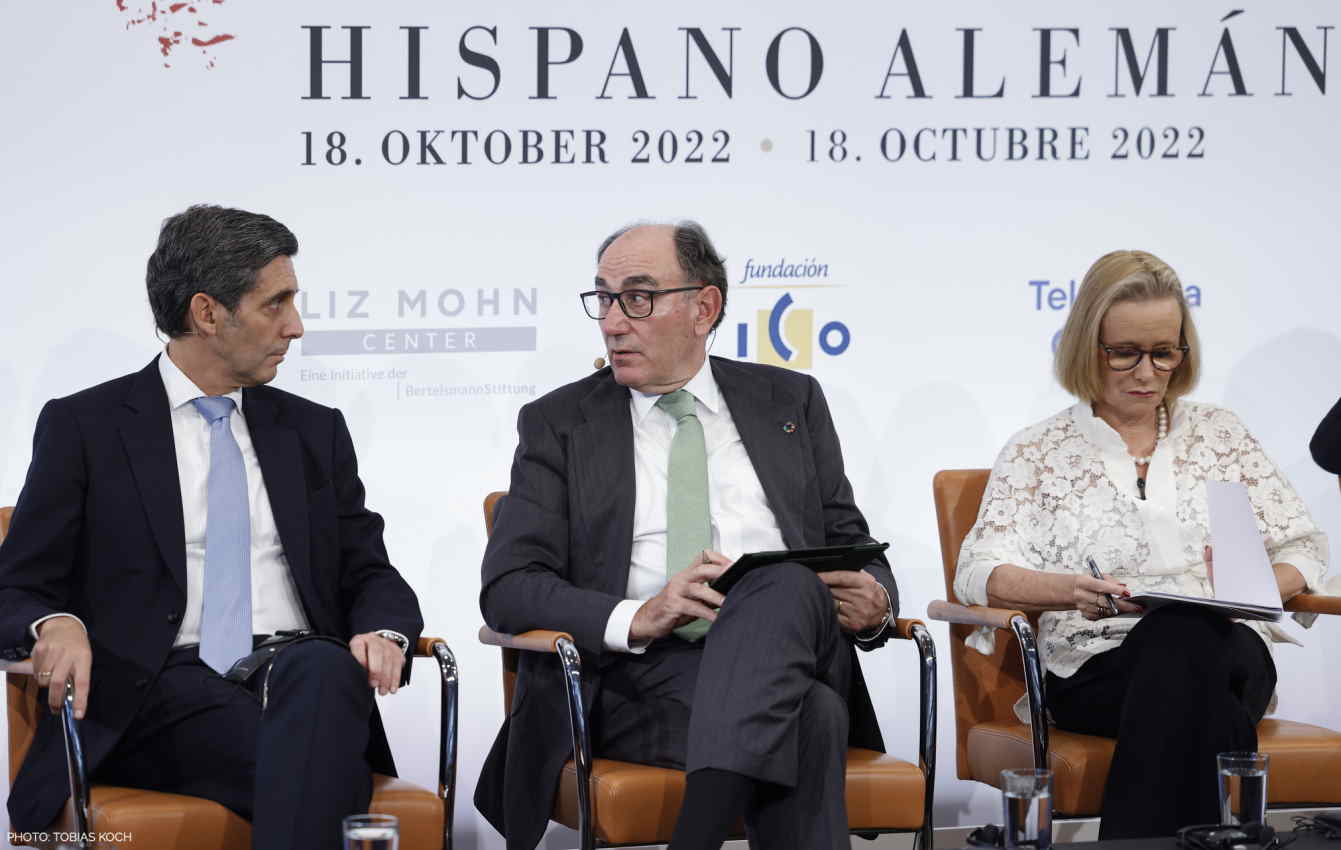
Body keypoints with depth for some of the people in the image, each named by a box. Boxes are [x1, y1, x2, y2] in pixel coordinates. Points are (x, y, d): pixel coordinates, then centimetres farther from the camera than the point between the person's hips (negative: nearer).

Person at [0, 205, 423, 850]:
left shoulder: (315, 432, 22)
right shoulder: (83, 427, 10)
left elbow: (372, 577, 19)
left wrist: (382, 633, -6)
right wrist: (56, 624, -18)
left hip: (304, 676, 3)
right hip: (161, 694, -3)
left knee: (323, 669, -38)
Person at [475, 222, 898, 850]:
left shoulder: (789, 402, 21)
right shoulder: (558, 424, 14)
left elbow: (849, 543, 23)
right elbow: (507, 587, 4)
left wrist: (875, 602, -3)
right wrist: (636, 619, -14)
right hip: (642, 674, -2)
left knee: (785, 586, -37)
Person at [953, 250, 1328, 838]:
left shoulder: (1219, 433, 21)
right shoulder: (1036, 453, 13)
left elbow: (1300, 548, 18)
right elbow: (979, 573, 0)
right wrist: (1072, 591, -21)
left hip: (1231, 653, 2)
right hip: (1098, 672, -2)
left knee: (1186, 634, -37)